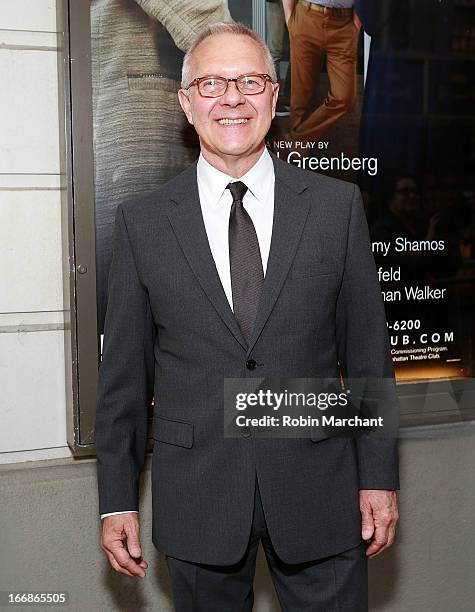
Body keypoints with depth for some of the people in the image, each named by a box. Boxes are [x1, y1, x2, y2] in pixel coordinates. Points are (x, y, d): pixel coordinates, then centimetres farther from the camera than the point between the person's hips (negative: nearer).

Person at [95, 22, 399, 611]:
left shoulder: (337, 205, 0)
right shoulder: (142, 222, 0)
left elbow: (367, 350, 2)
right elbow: (124, 372, 2)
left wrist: (379, 476, 1)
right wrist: (118, 500, 2)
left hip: (320, 494, 0)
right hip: (196, 497, 0)